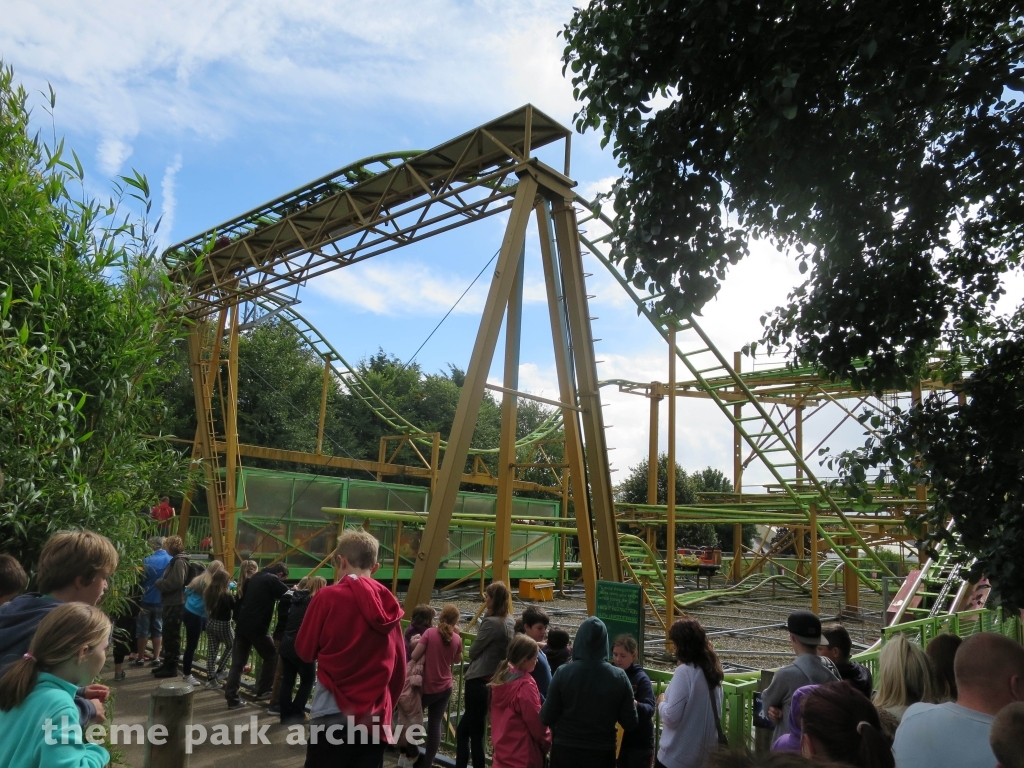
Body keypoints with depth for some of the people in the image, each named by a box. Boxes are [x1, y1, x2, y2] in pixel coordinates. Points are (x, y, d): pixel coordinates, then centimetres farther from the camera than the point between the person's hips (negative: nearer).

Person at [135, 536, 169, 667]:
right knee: (158, 629, 12)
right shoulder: (171, 560, -3)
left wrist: (143, 591, 9)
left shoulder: (148, 560, -12)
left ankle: (140, 658, 13)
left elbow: (142, 578, -6)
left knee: (143, 629, 8)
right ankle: (156, 658, 12)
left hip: (147, 599, -3)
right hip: (162, 600, 3)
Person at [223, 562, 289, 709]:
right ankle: (263, 691, 14)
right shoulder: (272, 580, -7)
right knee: (271, 656, 11)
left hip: (242, 625, 7)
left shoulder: (254, 578, 16)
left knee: (237, 662, 10)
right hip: (257, 628, -7)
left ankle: (232, 698, 7)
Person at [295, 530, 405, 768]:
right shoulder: (390, 605, 3)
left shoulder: (329, 596, -10)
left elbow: (305, 650, 1)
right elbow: (399, 668, 8)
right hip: (376, 718, 4)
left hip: (335, 715, -4)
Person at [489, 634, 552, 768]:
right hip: (522, 757, -8)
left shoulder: (500, 677, 2)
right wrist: (547, 742, 1)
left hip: (501, 750, 8)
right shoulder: (525, 686, -22)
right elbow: (536, 721, -14)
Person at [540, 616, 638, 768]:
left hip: (565, 752, -1)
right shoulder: (619, 677, -11)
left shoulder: (563, 673, -14)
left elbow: (547, 718, -8)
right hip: (602, 754, 1)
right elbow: (630, 723, -4)